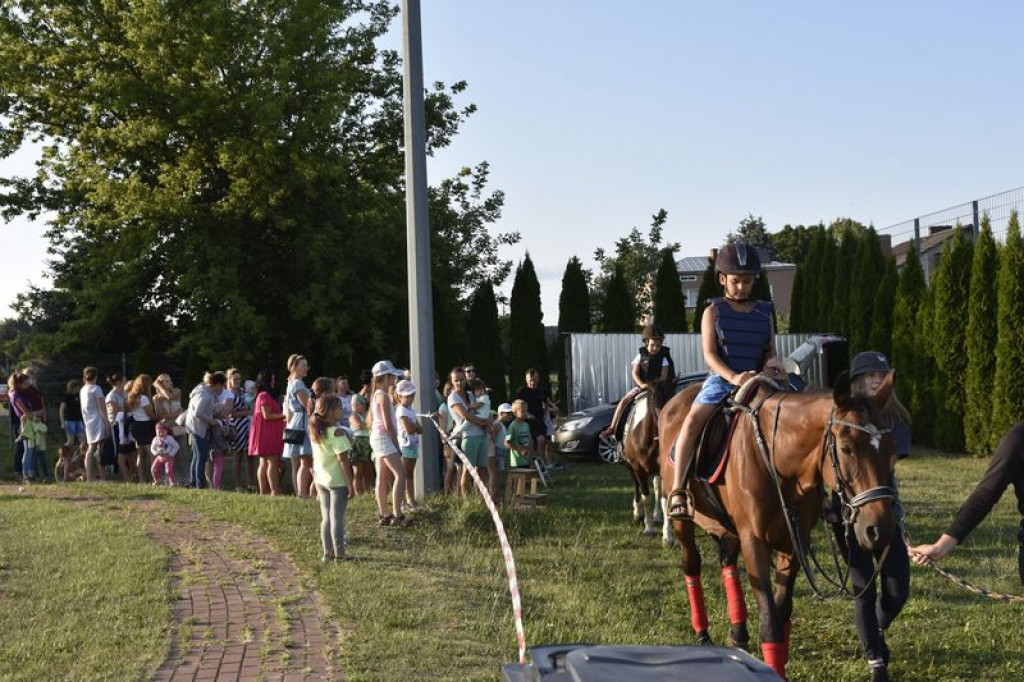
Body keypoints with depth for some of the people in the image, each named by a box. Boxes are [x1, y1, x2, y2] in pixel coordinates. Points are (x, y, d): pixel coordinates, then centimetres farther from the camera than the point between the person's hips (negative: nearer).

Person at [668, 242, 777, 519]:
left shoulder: (764, 314, 14)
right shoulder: (714, 312, 4)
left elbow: (771, 351, 14)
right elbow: (709, 353, -7)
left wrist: (770, 364, -12)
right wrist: (733, 376, -24)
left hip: (757, 383, 4)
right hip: (721, 380, -3)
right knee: (693, 421, -28)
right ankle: (677, 491, -29)